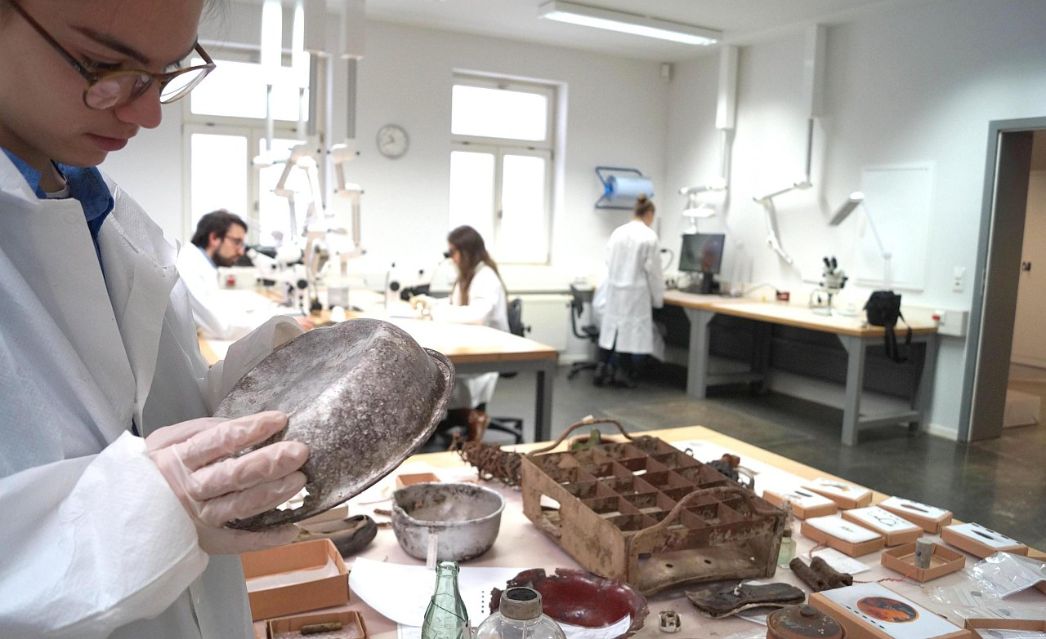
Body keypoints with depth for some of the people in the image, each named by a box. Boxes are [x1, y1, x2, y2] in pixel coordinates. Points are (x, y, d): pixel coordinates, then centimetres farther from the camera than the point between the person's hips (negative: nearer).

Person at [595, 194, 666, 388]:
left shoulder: (617, 232, 6)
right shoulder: (649, 236, -11)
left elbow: (609, 262, 12)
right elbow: (653, 270, -9)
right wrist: (658, 297, 1)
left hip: (614, 290, 6)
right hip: (636, 293, -6)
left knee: (610, 328, 13)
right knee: (635, 332, 4)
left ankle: (603, 369, 12)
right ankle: (624, 373, 8)